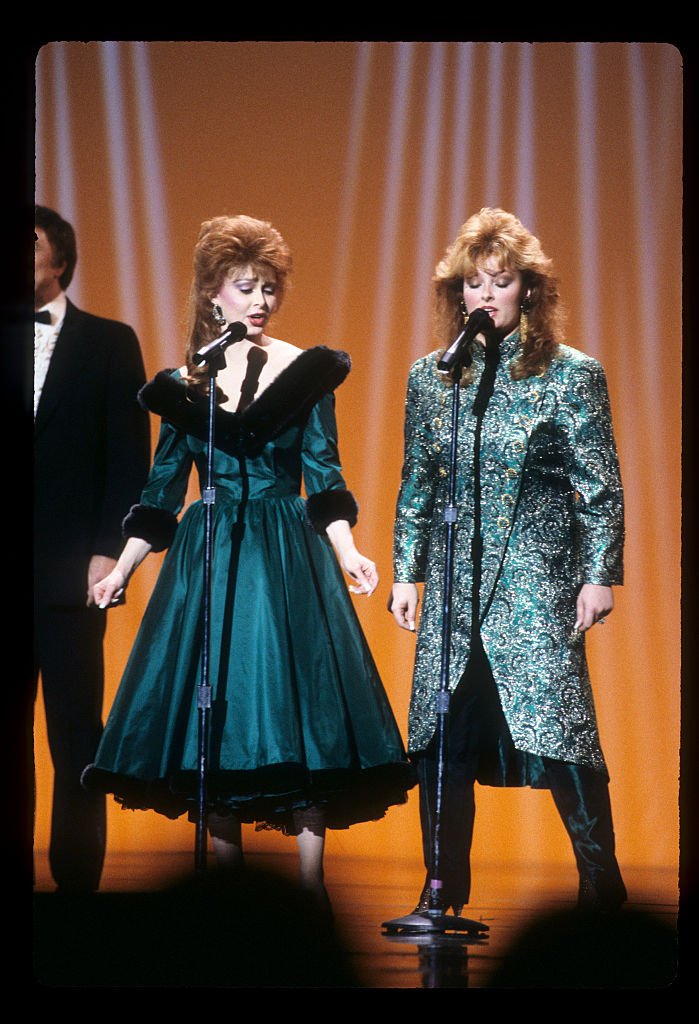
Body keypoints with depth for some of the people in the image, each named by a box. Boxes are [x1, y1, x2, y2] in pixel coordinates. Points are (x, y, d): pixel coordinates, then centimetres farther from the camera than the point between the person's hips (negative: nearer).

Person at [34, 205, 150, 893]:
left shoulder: (108, 343, 6)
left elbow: (129, 455, 1)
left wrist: (108, 551, -8)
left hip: (69, 571, -2)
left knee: (76, 735, 2)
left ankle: (77, 879, 8)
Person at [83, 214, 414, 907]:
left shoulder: (304, 370, 2)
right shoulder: (183, 384, 6)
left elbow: (324, 477, 1)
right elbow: (161, 491, 11)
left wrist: (347, 553, -12)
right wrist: (120, 570, 7)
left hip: (289, 561, -2)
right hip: (206, 559, 2)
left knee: (297, 702, -6)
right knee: (211, 712, 2)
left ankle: (310, 882, -3)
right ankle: (226, 874, 10)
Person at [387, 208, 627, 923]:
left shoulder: (571, 375, 0)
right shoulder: (430, 377, 10)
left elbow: (602, 488, 0)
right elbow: (415, 485, 15)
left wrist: (600, 575, -6)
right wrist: (405, 573, 11)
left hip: (538, 578, -4)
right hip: (454, 581, 4)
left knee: (557, 722, -7)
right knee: (441, 731, 2)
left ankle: (600, 881, 5)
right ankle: (445, 887, 11)